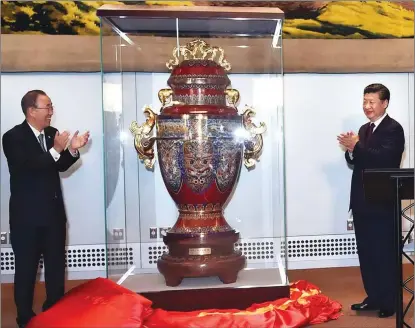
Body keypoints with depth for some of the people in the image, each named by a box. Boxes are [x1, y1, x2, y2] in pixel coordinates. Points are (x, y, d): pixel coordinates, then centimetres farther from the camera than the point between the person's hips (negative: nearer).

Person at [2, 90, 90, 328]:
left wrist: (72, 149, -9)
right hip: (27, 215, -6)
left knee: (56, 265, 16)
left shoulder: (52, 133, 5)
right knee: (26, 268, 6)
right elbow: (28, 167, -23)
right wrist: (55, 150, -30)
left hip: (53, 211, 6)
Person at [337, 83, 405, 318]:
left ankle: (390, 301, 17)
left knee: (385, 253, 3)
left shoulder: (393, 129, -10)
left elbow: (384, 158, -24)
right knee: (366, 252, 13)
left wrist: (356, 146, -23)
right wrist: (351, 150, -6)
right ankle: (373, 297, 26)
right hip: (362, 200, 8)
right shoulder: (364, 129, 15)